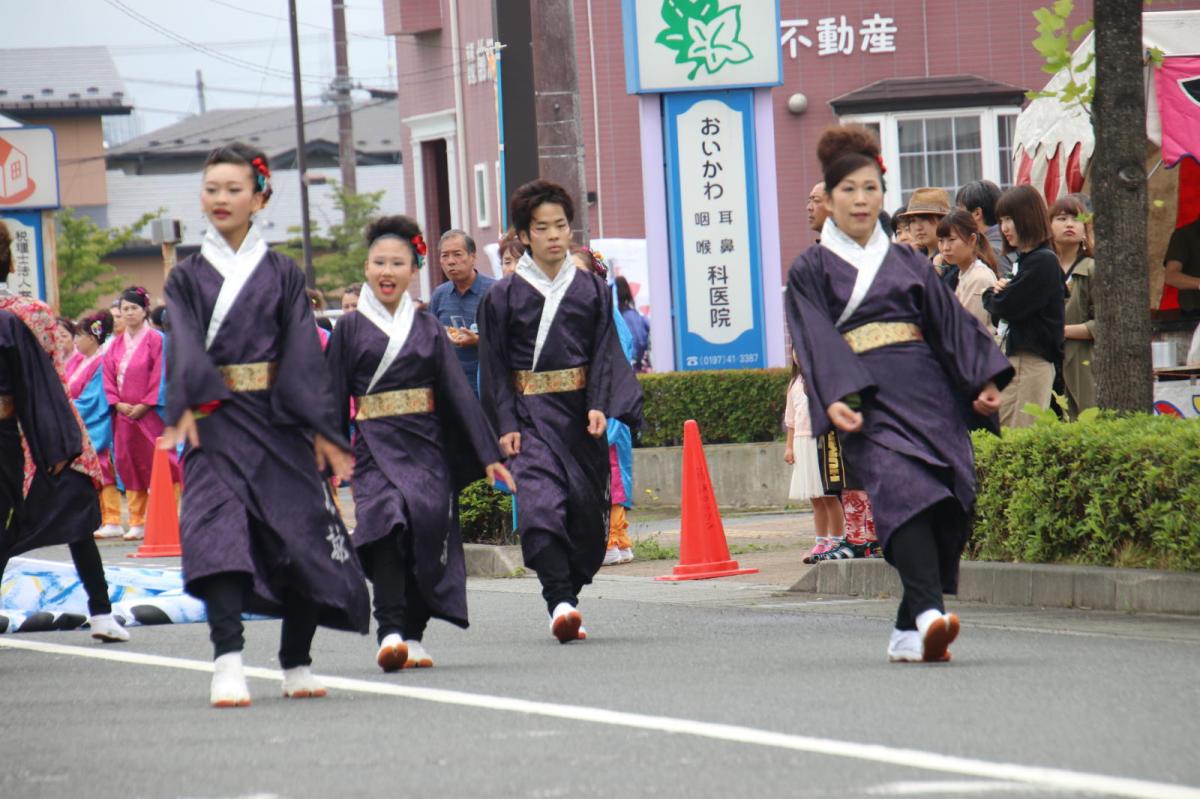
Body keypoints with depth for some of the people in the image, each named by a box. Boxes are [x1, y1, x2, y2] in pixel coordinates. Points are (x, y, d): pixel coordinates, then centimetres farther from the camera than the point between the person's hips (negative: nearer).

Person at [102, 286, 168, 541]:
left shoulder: (155, 340, -4)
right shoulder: (117, 345, 13)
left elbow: (159, 376, -9)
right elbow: (108, 376, 11)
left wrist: (143, 405, -14)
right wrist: (117, 403, -4)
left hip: (149, 413, -6)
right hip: (124, 413, 6)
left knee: (153, 465, -7)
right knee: (128, 467, 5)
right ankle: (136, 522, 10)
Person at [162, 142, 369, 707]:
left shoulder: (283, 274, 10)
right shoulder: (188, 277, 9)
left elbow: (304, 353, 2)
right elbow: (184, 346, -6)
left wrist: (322, 428, -7)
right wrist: (187, 405, -24)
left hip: (278, 422, 1)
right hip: (216, 424, -1)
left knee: (304, 534, -1)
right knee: (216, 528, -19)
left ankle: (297, 663, 16)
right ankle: (227, 663, -29)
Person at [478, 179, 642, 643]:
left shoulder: (592, 290, 8)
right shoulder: (504, 296, 3)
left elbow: (605, 354, 5)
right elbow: (494, 365, 3)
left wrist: (600, 406, -10)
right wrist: (506, 424, -6)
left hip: (580, 412, 3)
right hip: (531, 414, -3)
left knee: (586, 508, 2)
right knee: (541, 503, -20)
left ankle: (566, 596, 18)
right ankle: (561, 602, -29)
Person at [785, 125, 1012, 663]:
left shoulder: (906, 262, 22)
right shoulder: (811, 270, 9)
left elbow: (949, 321, 18)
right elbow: (815, 340, -4)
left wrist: (982, 380, 6)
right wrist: (833, 398, -19)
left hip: (925, 391, 5)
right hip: (867, 399, -5)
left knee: (948, 502, -6)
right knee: (902, 491, -25)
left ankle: (909, 632, 1)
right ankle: (928, 614, -38)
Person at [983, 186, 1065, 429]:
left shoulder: (1043, 262, -12)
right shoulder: (1023, 259, 19)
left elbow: (1006, 308, -17)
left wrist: (991, 296, 5)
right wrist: (998, 292, -3)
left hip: (1031, 361, -10)